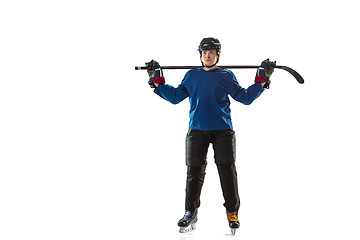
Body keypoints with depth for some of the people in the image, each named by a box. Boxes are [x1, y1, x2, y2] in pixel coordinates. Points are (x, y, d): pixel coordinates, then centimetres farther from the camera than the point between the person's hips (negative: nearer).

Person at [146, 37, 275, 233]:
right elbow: (175, 96, 17)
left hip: (223, 130, -1)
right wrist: (157, 81, 13)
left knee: (227, 170, -4)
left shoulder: (226, 76, 10)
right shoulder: (191, 76, 15)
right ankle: (191, 212, 11)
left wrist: (262, 80, 2)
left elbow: (244, 97, 8)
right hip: (197, 130, 2)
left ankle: (232, 212, 8)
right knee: (194, 172, 1)